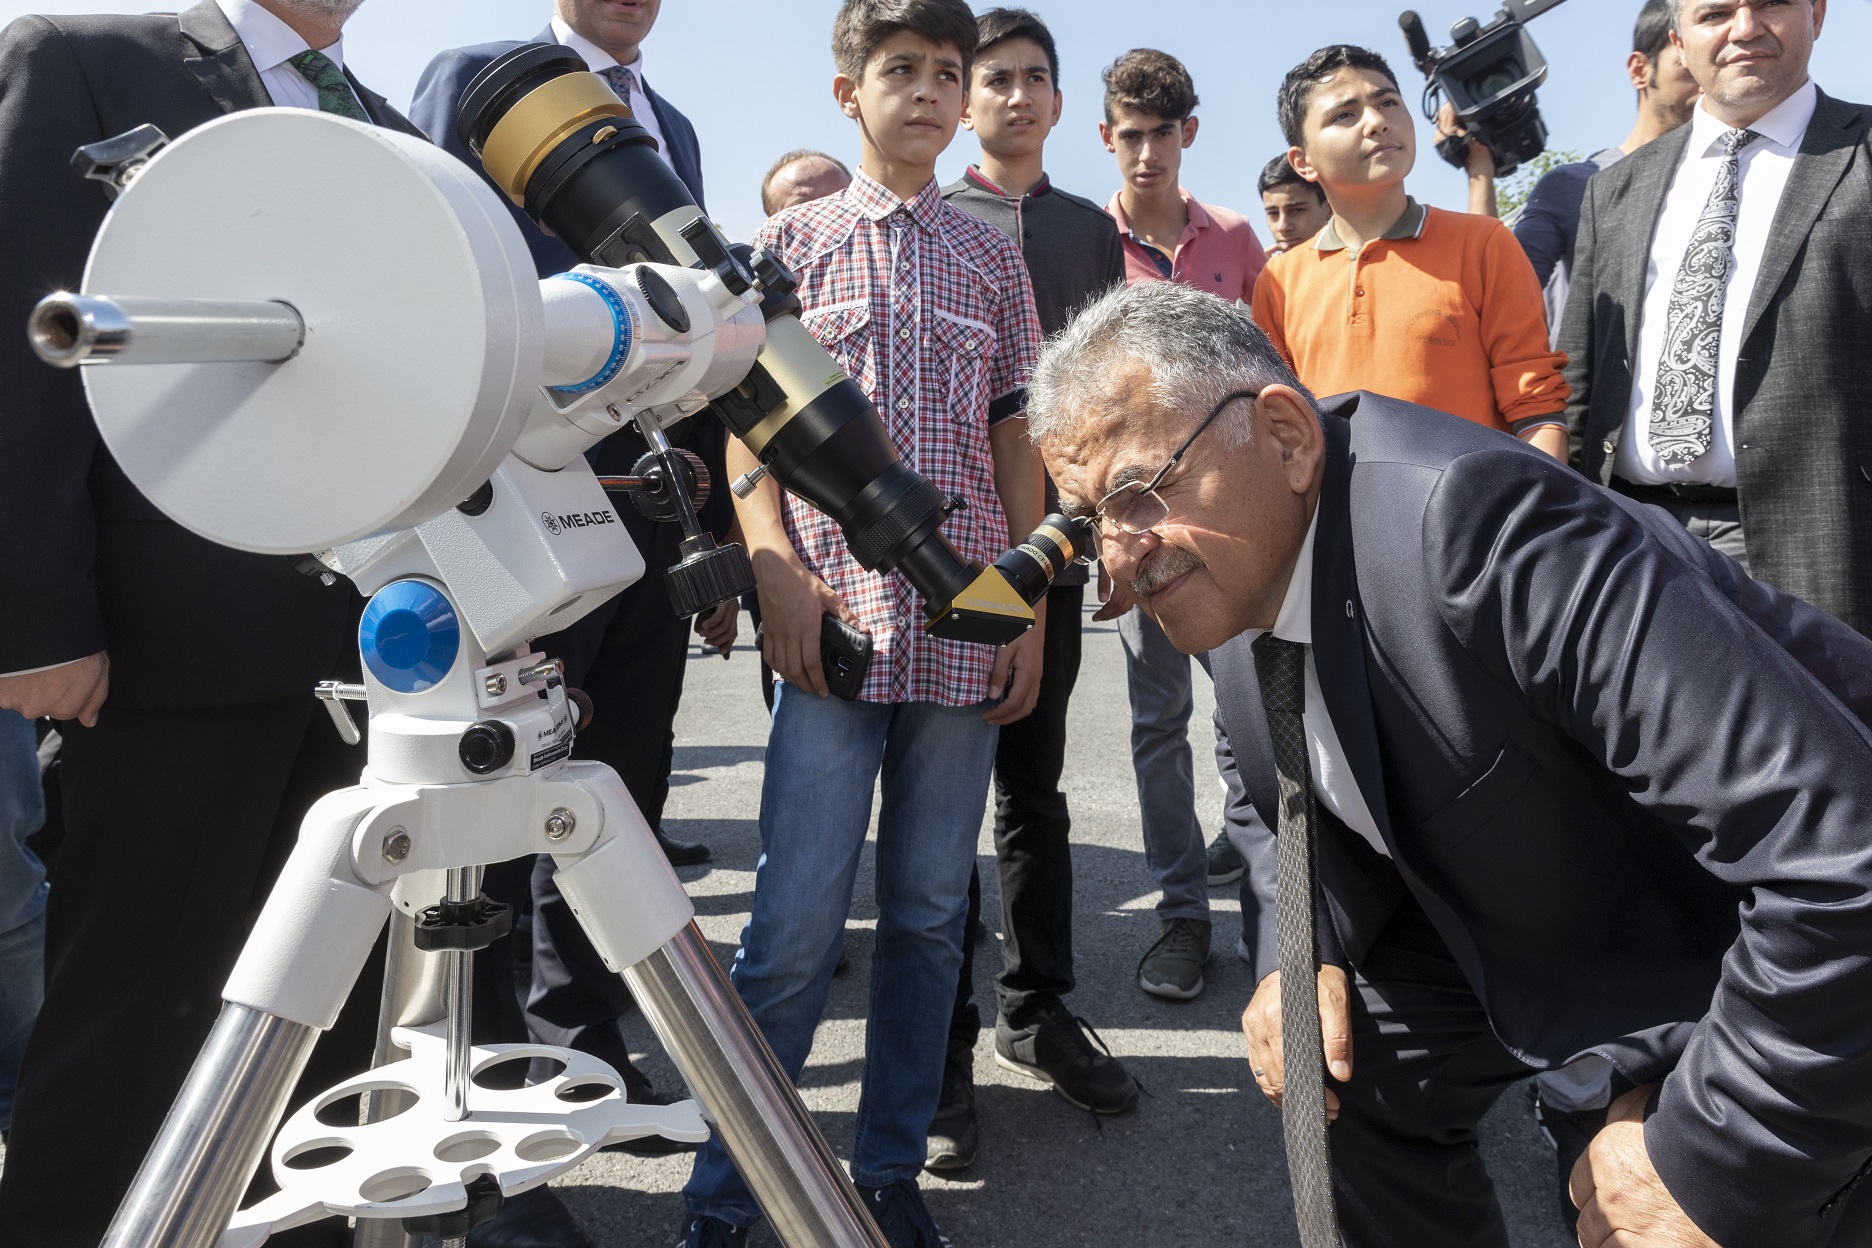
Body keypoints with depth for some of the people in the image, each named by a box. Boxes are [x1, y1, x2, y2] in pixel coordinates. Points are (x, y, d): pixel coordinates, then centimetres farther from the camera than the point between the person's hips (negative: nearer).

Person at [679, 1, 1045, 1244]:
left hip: (967, 629, 3)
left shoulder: (993, 256, 14)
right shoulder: (793, 240, 8)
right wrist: (778, 571, -9)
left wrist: (1032, 609, 6)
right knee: (796, 924, -5)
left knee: (930, 910, 8)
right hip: (836, 623, -2)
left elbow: (1017, 435, 12)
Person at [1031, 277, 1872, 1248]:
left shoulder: (1466, 519, -36)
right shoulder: (1232, 565, -8)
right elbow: (1336, 805, 8)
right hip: (1531, 915, 7)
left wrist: (1706, 1160, -27)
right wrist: (1310, 953, -11)